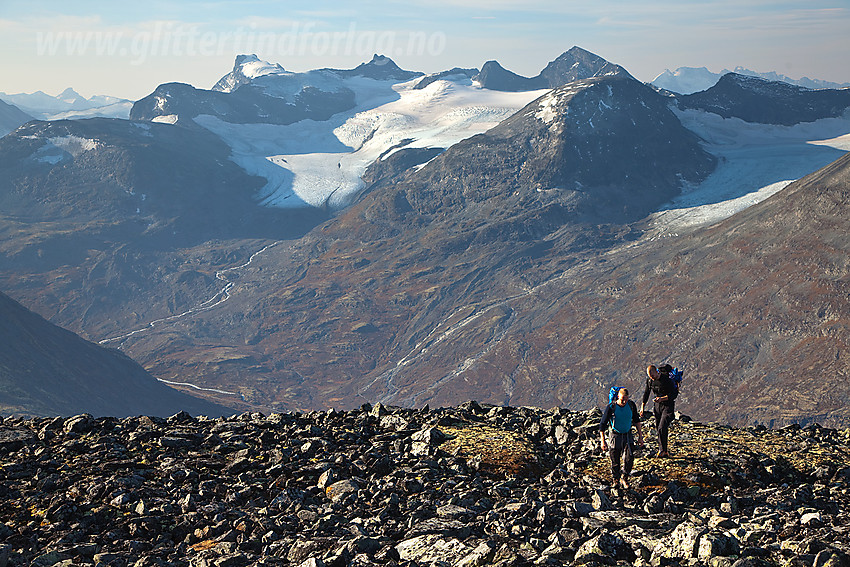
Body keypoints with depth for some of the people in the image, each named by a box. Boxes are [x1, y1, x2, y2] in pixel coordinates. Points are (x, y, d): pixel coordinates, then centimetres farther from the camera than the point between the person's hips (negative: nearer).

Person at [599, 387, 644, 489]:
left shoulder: (631, 405, -8)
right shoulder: (611, 407, -19)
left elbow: (636, 420, 9)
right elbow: (602, 425, -11)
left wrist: (640, 436, 9)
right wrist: (603, 441, -14)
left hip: (627, 435, 2)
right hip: (614, 436, -2)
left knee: (629, 458, -12)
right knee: (615, 462, 4)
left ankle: (625, 479, 9)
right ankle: (616, 480, 28)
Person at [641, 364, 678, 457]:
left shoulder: (666, 380, -22)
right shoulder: (649, 380, -2)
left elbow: (674, 394, -19)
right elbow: (646, 393, 13)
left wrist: (662, 398, -30)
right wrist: (643, 406, 12)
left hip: (668, 405, -6)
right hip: (657, 406, 6)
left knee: (662, 428, -15)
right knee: (658, 428, 7)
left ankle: (663, 451, -5)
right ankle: (663, 451, 19)